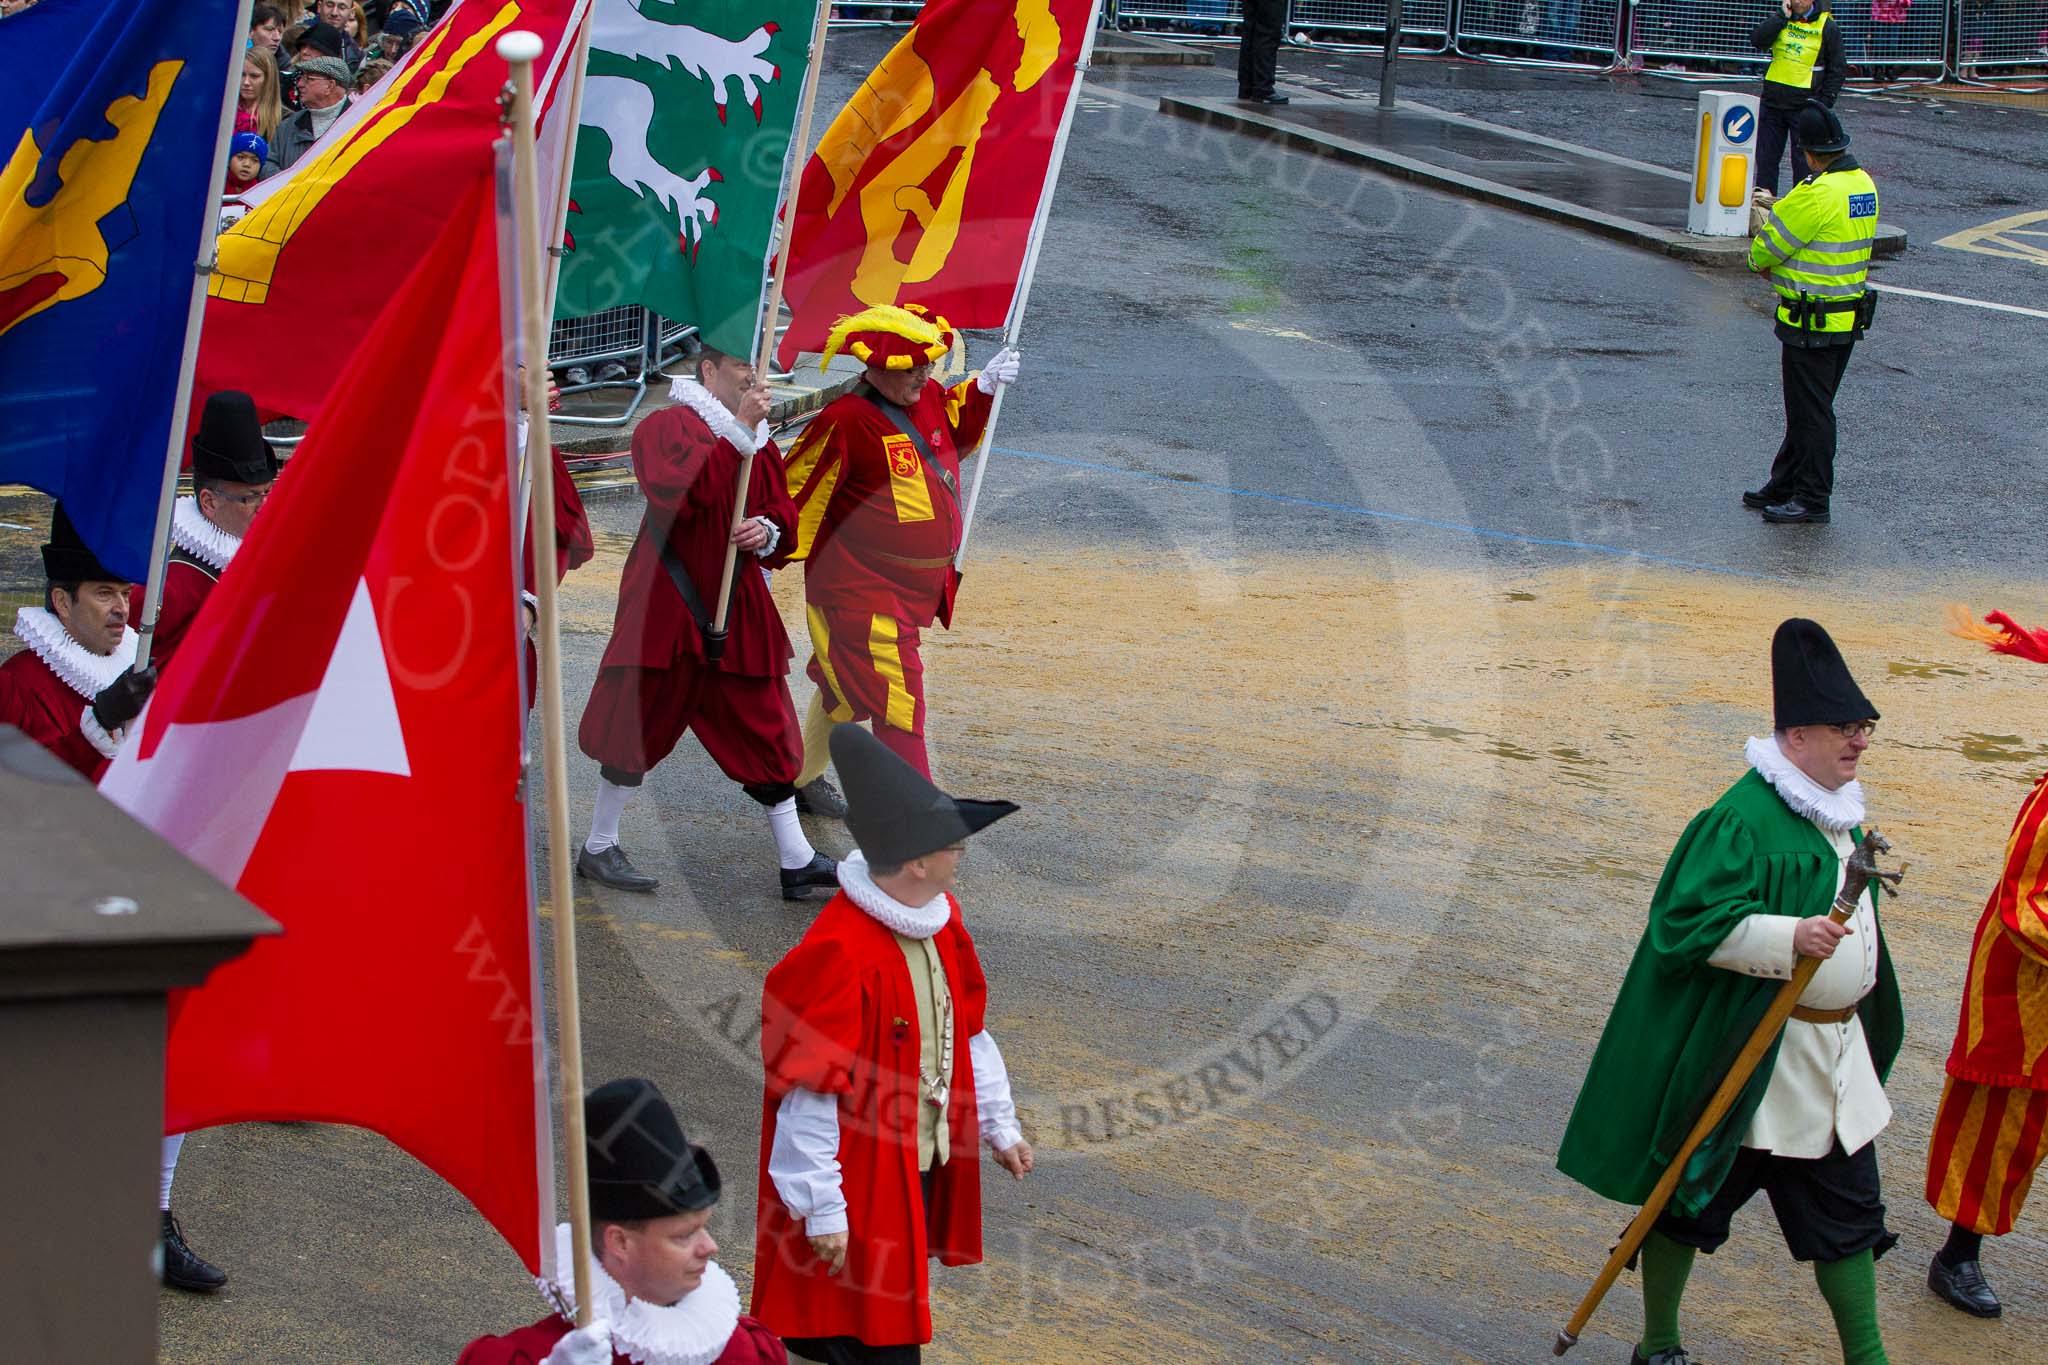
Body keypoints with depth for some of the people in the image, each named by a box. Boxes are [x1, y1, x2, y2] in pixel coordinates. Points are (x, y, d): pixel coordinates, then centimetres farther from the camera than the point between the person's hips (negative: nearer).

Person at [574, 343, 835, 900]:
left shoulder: (759, 443, 11)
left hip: (738, 609, 6)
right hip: (666, 605, -6)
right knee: (640, 724, 3)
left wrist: (769, 530, -8)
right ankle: (598, 846, 20)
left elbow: (783, 516, 16)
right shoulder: (666, 427, -10)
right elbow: (678, 492, -27)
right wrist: (738, 431, -25)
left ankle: (797, 862, 11)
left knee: (765, 730, 6)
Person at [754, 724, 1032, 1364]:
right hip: (861, 1185, -8)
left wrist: (998, 1125, 18)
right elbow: (810, 1092, -23)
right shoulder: (841, 957, -27)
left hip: (922, 1167, 8)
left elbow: (967, 1032, 14)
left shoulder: (939, 922, 1)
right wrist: (822, 1208, -20)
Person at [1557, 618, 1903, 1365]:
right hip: (1750, 1053, -8)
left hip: (1836, 1052, 8)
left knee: (1846, 1207, 13)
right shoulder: (1744, 818, -20)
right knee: (1692, 1196, 6)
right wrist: (1786, 937, -36)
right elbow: (1691, 919, -26)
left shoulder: (1837, 810, 10)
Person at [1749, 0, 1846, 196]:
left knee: (1803, 160, -1)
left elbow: (1838, 69, 1)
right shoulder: (1779, 18, 6)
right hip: (1772, 101, 3)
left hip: (1804, 105, -3)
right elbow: (1757, 41, -11)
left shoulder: (1828, 27, -2)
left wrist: (1824, 104, -6)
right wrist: (1782, 16, -14)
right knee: (1766, 157, 9)